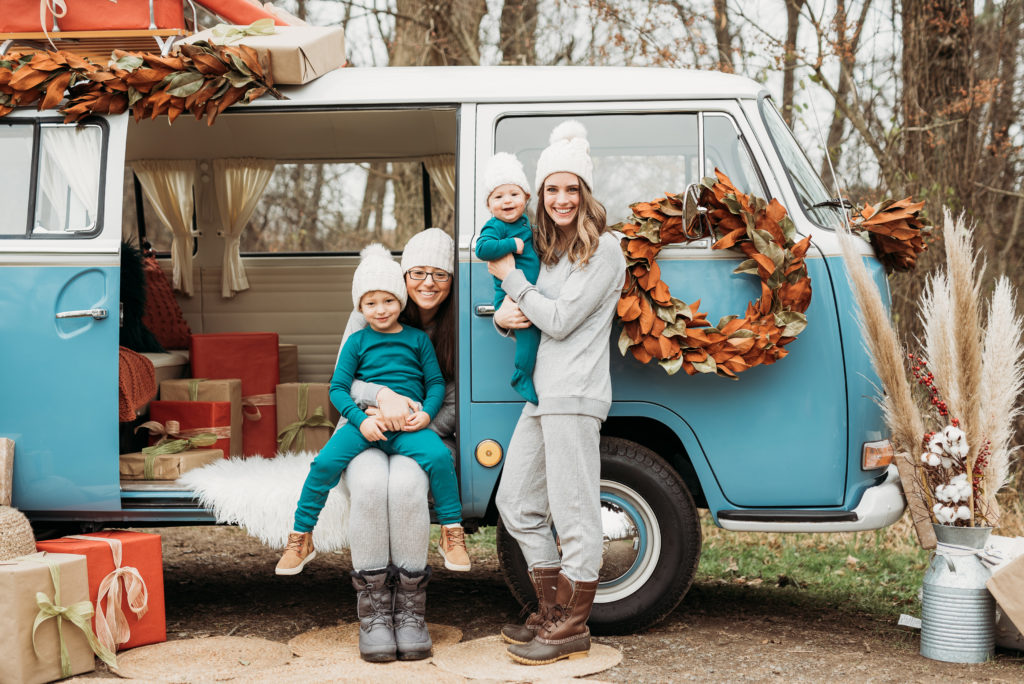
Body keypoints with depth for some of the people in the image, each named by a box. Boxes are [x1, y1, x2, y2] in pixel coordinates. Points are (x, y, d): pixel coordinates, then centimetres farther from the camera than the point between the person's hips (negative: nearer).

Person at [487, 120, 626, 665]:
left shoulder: (603, 250, -7)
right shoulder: (547, 248, 19)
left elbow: (560, 320, -13)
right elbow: (528, 313, 24)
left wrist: (512, 278, -3)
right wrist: (505, 314, -1)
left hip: (575, 395, -9)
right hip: (542, 395, 10)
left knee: (574, 513, -5)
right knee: (517, 502, 13)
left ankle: (572, 627, 3)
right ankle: (551, 612, 23)